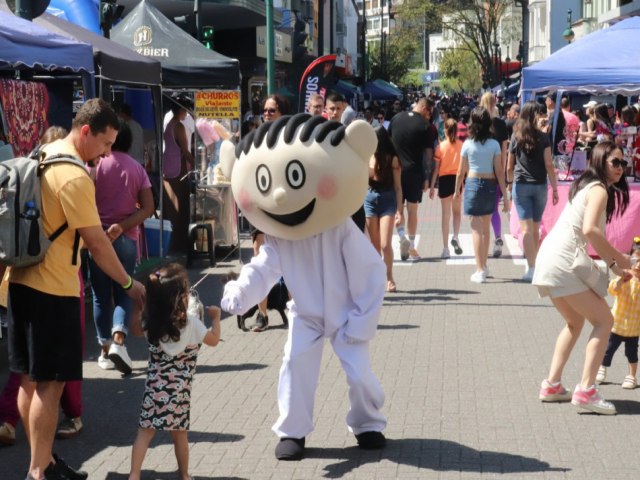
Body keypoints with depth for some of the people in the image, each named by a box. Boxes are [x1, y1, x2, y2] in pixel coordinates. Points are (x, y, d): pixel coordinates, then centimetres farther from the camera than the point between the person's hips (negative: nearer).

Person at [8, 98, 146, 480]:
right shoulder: (74, 177, -19)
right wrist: (130, 284, -8)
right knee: (50, 383, -3)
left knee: (31, 379, 13)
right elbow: (97, 242, -18)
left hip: (23, 280, 10)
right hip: (52, 289, -10)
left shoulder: (43, 156, 10)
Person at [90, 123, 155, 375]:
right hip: (126, 238, 1)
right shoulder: (137, 168, 4)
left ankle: (105, 350, 13)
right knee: (123, 293, 8)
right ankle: (118, 341, -13)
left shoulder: (95, 165, -5)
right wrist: (122, 226, -9)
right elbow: (148, 208, -4)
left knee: (101, 295, 9)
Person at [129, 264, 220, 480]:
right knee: (179, 434, 12)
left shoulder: (151, 323, -5)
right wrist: (215, 317, 15)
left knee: (145, 431, 5)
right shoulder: (190, 323, -15)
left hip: (154, 385, 2)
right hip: (179, 388, -2)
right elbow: (213, 340, 1)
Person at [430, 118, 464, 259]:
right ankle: (455, 236, -4)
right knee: (457, 211, 21)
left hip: (445, 180, -1)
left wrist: (432, 186, 3)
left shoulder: (441, 146, -4)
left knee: (446, 214, 6)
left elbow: (436, 168, -3)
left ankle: (446, 248, 7)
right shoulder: (462, 146, -3)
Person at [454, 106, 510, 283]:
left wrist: (457, 191, 17)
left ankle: (480, 271, -4)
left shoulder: (468, 144, -4)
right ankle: (484, 267, 28)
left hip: (473, 184, -2)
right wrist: (505, 196, 1)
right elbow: (499, 172, -3)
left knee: (476, 228, 0)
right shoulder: (494, 144, -2)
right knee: (485, 228, 17)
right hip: (490, 185, 2)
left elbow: (461, 171, 2)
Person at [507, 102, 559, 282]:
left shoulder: (516, 138, 1)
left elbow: (510, 167, 7)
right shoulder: (542, 138, -4)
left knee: (526, 228, -5)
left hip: (521, 186, 0)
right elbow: (548, 165, -7)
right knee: (535, 228, 13)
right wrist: (555, 188, -2)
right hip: (539, 186, 0)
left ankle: (531, 268, -13)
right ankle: (534, 263, 22)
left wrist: (509, 184, 24)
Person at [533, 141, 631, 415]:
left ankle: (552, 385, 22)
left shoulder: (588, 187, 21)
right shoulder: (599, 190, -8)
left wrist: (612, 265, 15)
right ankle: (586, 390, -9)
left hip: (549, 262, 10)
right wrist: (619, 259, -14)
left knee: (575, 322, 25)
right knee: (604, 320, -3)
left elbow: (591, 234, 23)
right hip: (562, 264, -10)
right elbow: (590, 230, -24)